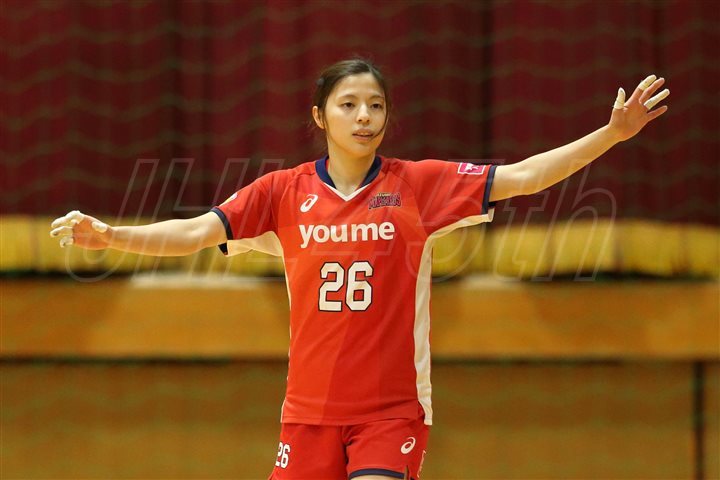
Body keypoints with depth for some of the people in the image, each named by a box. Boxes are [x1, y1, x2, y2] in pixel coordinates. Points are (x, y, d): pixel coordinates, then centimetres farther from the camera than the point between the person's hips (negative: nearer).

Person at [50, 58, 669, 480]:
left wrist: (612, 133, -11)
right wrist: (107, 234, -18)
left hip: (393, 406, -2)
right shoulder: (283, 192, 2)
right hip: (310, 406, 2)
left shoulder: (418, 184, -1)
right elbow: (196, 232, -3)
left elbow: (522, 177, -3)